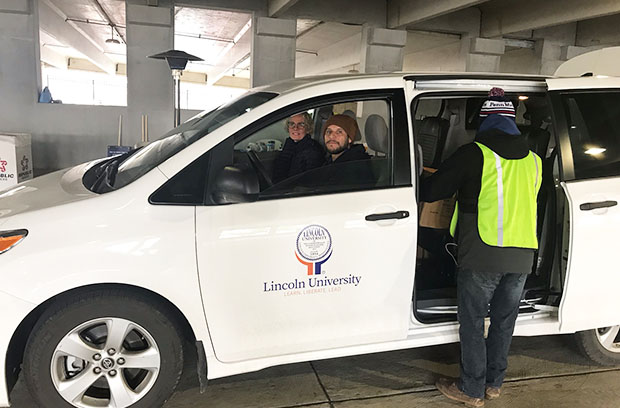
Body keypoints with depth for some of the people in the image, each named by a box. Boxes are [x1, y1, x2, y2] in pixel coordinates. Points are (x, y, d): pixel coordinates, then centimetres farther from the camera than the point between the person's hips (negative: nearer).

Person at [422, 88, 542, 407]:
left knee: (472, 322, 7)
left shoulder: (474, 154, -8)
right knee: (504, 320, 18)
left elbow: (429, 192, -7)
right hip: (522, 257, 6)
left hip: (482, 255, -6)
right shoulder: (533, 160, 11)